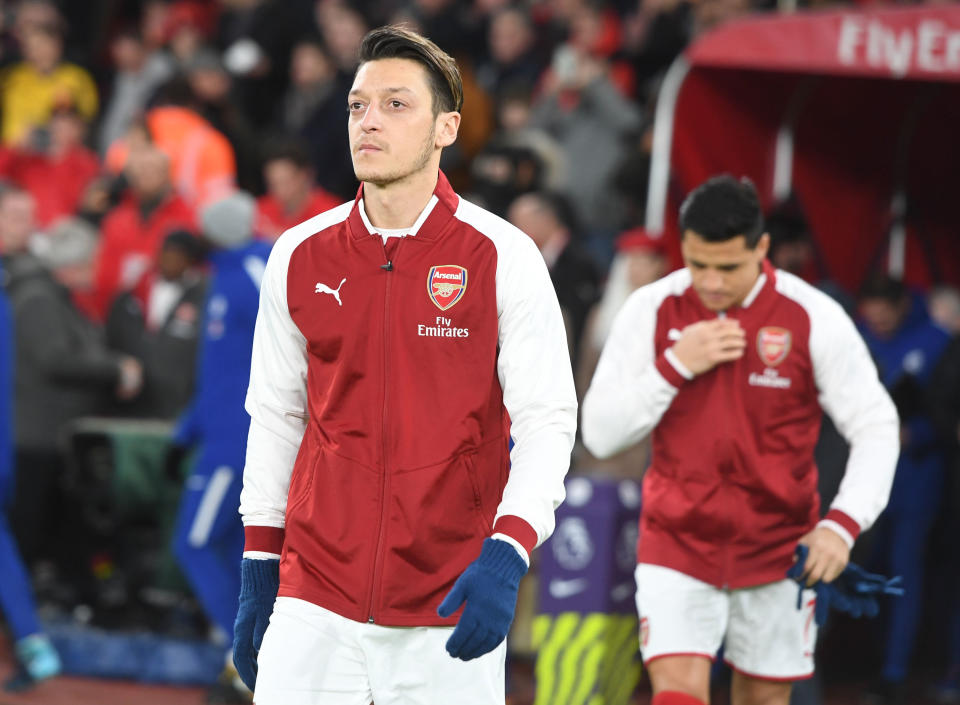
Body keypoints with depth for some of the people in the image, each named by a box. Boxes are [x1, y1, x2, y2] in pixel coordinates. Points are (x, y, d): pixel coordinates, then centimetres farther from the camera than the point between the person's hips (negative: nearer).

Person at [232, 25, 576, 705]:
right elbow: (274, 416, 14)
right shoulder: (300, 257, 6)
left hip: (452, 611, -2)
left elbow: (548, 419, -6)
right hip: (314, 601, 2)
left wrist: (506, 556, -20)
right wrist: (257, 576, 11)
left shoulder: (502, 258, -4)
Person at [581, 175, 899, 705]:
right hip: (677, 543, 0)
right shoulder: (652, 310, -6)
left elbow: (875, 427, -5)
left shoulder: (815, 319, -9)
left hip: (779, 549, 0)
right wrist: (675, 366, -19)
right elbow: (600, 434, -6)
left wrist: (843, 523, -19)